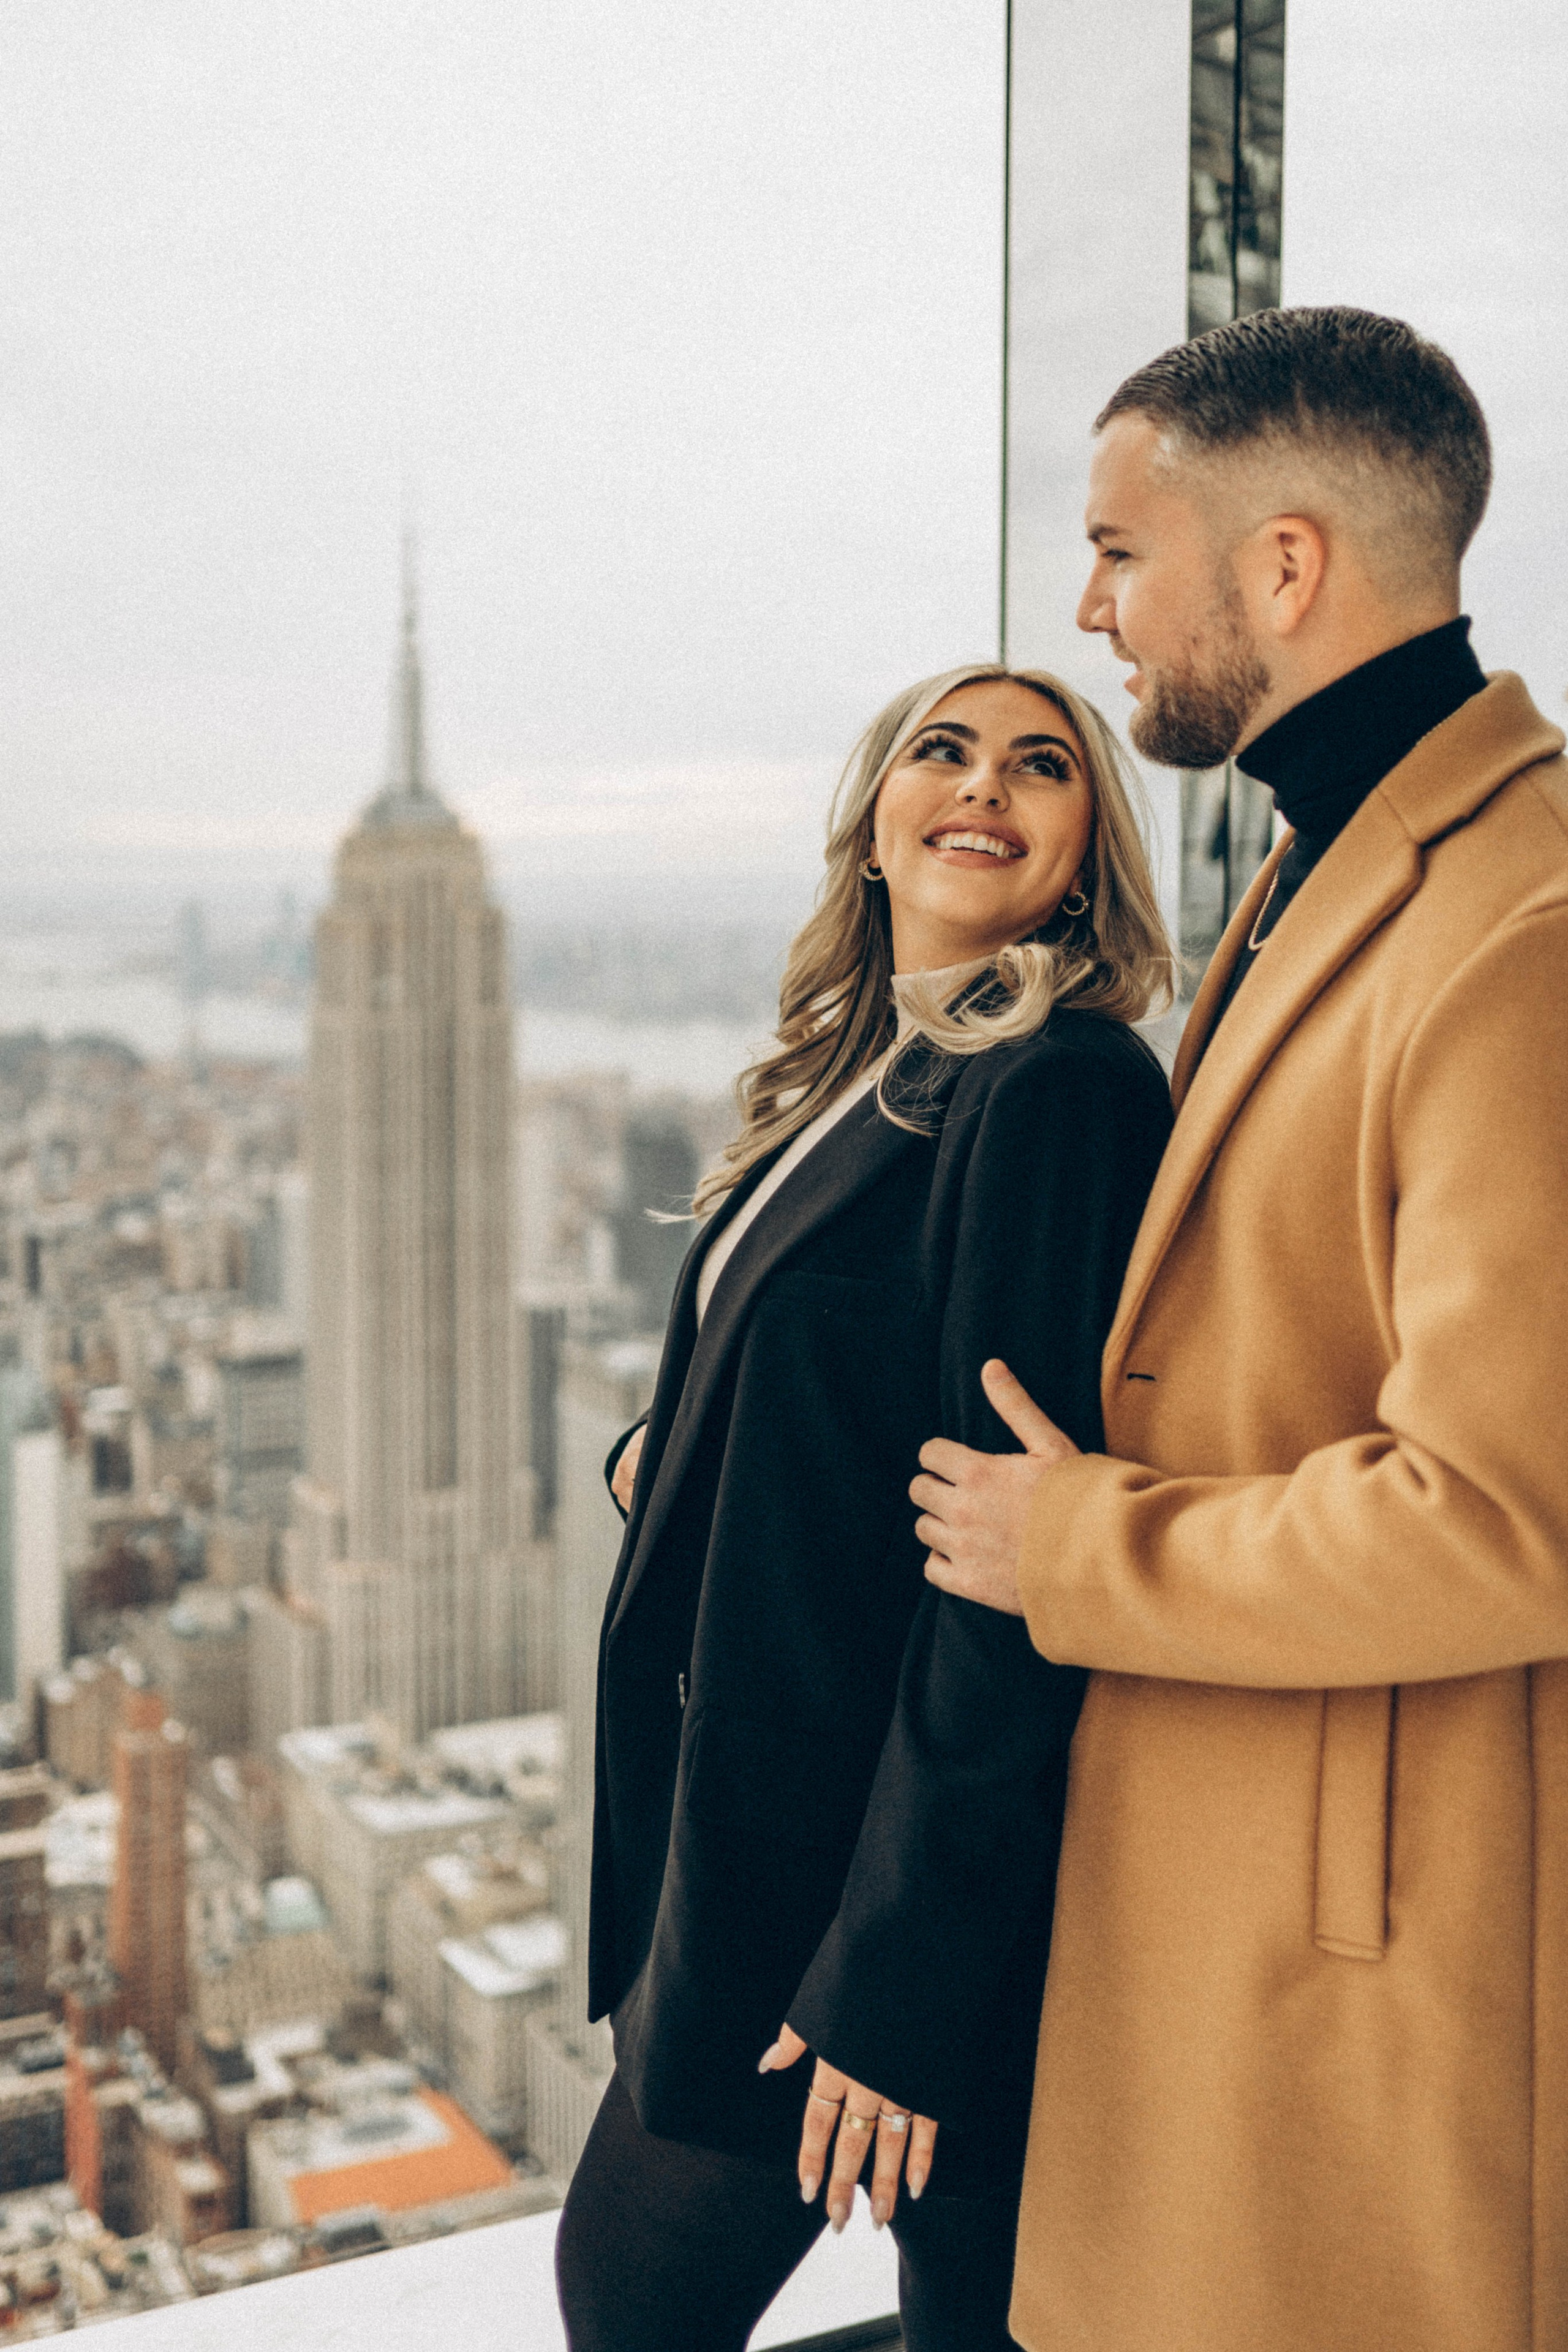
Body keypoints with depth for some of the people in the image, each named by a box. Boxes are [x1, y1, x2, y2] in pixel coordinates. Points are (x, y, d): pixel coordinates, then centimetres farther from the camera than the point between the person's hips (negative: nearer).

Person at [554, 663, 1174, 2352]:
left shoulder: (1061, 1088, -18)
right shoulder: (867, 1072, 10)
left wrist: (896, 1978, -21)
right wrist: (667, 1450, 0)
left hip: (890, 1862, -8)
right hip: (764, 1822, 8)